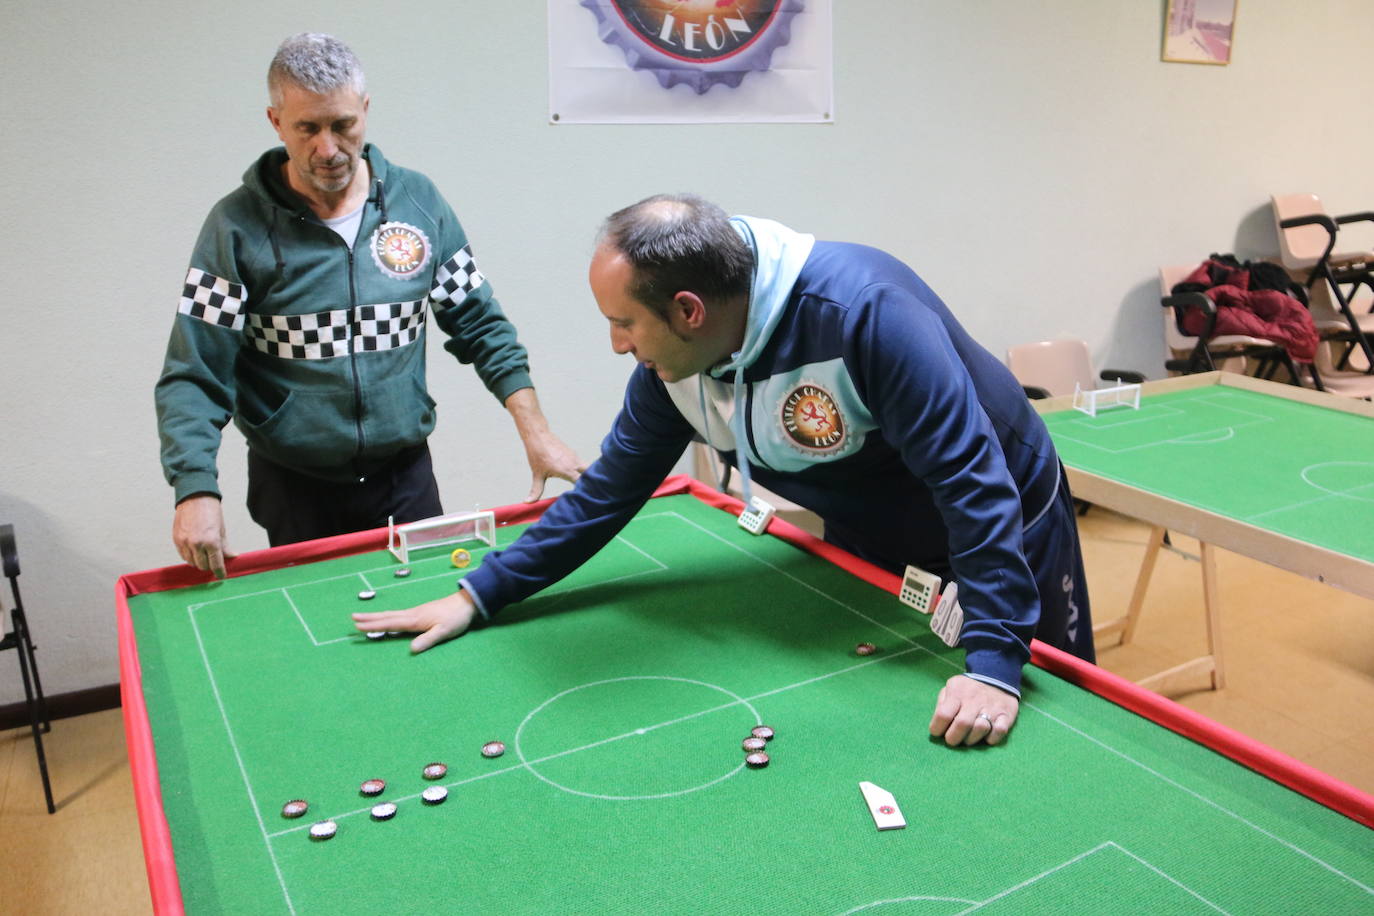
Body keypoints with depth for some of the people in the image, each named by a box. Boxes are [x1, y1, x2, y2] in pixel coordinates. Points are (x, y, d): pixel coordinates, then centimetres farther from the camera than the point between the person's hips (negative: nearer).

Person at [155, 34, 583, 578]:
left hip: (406, 475, 2)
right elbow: (195, 376, -11)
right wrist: (196, 491, -25)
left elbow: (479, 323, 4)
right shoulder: (238, 226, -10)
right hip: (292, 487, -2)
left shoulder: (418, 201, -2)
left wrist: (535, 430, -4)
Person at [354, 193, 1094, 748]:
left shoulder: (864, 309, -38)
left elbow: (974, 480, -37)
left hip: (1001, 534, -5)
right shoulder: (671, 361, -17)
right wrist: (479, 595, -10)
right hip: (867, 546, 5)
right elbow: (614, 484, -8)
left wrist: (993, 661, -41)